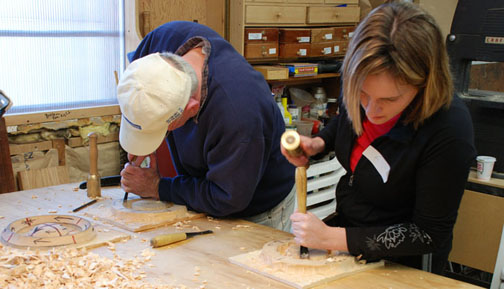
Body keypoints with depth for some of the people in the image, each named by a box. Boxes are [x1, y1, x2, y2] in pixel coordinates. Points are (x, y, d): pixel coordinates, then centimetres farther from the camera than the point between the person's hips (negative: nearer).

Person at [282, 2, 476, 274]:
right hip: (348, 224, 5)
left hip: (400, 263, -5)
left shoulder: (449, 131, -31)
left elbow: (429, 234, -23)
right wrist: (318, 144, -10)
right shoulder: (363, 86, -14)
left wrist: (329, 237, -25)